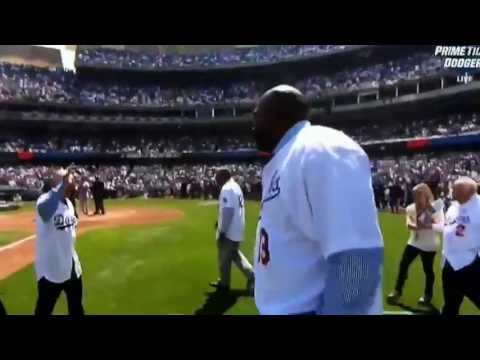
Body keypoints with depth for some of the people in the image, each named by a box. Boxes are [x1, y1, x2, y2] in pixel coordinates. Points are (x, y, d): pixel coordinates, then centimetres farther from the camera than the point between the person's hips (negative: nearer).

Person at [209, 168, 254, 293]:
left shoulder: (226, 188, -17)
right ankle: (251, 275, 13)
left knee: (224, 256, 8)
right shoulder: (236, 187, 12)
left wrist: (222, 231, -21)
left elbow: (228, 211, -25)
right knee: (234, 254, 22)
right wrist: (221, 222, 24)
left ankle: (224, 283, 23)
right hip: (237, 230, 9)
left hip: (229, 230, -9)